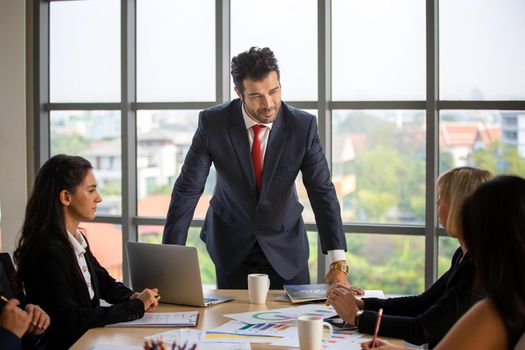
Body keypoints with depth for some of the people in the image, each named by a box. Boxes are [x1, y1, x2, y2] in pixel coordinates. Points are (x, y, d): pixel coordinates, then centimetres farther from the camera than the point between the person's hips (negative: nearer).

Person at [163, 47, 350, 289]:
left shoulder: (303, 126, -17)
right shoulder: (212, 123, -18)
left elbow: (323, 192, -17)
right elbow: (187, 190, -16)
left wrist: (338, 264, -26)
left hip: (285, 244, 0)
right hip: (230, 245, 0)